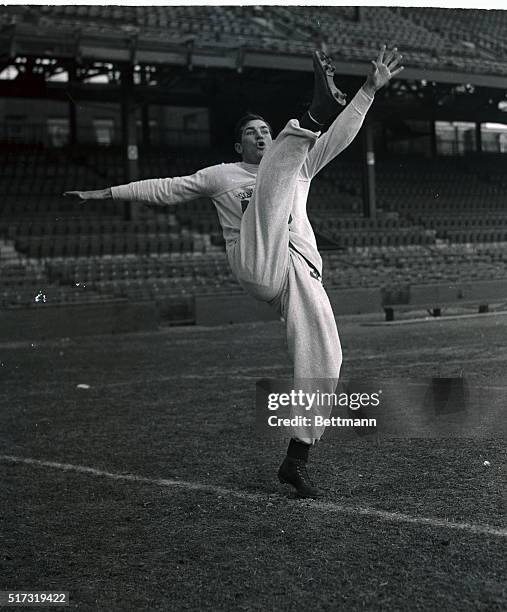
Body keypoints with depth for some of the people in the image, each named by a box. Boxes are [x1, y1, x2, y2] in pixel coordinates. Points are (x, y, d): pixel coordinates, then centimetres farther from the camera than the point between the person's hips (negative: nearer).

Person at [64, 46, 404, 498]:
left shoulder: (299, 166, 31)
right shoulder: (222, 175, 26)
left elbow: (341, 137, 21)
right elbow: (165, 189, 28)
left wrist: (370, 89, 10)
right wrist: (107, 192, 26)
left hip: (302, 270, 3)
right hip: (257, 266, -3)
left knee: (323, 362, -12)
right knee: (276, 177, -21)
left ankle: (297, 460, -4)